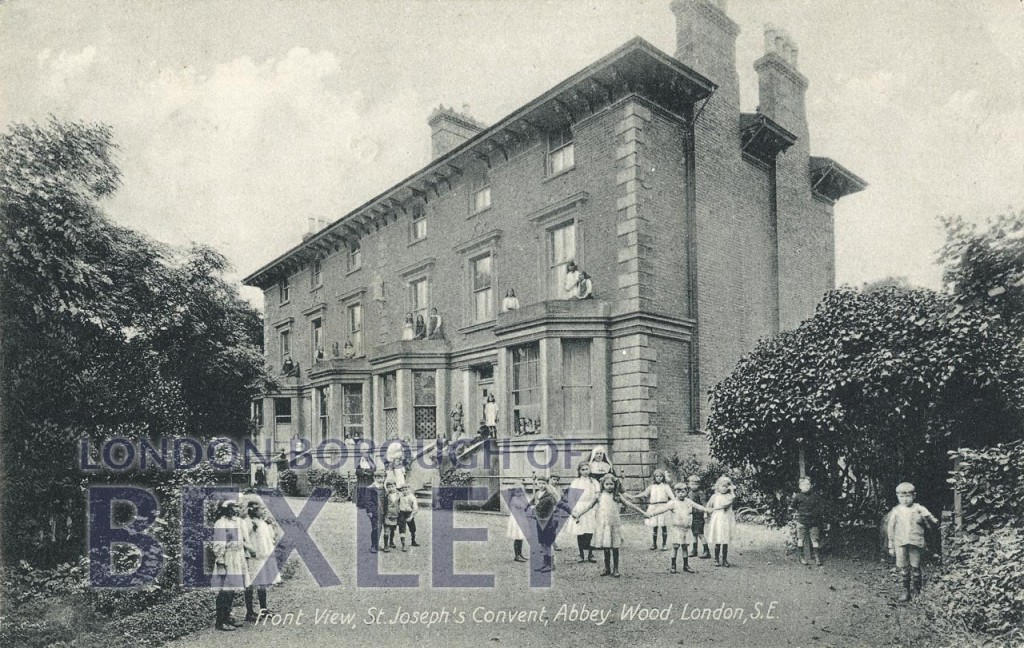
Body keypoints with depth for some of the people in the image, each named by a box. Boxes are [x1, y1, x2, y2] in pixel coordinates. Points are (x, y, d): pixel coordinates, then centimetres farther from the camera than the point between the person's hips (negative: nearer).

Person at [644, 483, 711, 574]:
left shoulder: (688, 501, 8)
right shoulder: (673, 503, -9)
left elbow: (698, 506, 23)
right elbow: (662, 509, -17)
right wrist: (651, 513, -27)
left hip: (687, 528, 4)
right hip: (677, 528, -4)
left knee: (685, 547, 11)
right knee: (675, 547, -2)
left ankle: (686, 566, 22)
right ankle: (673, 566, 7)